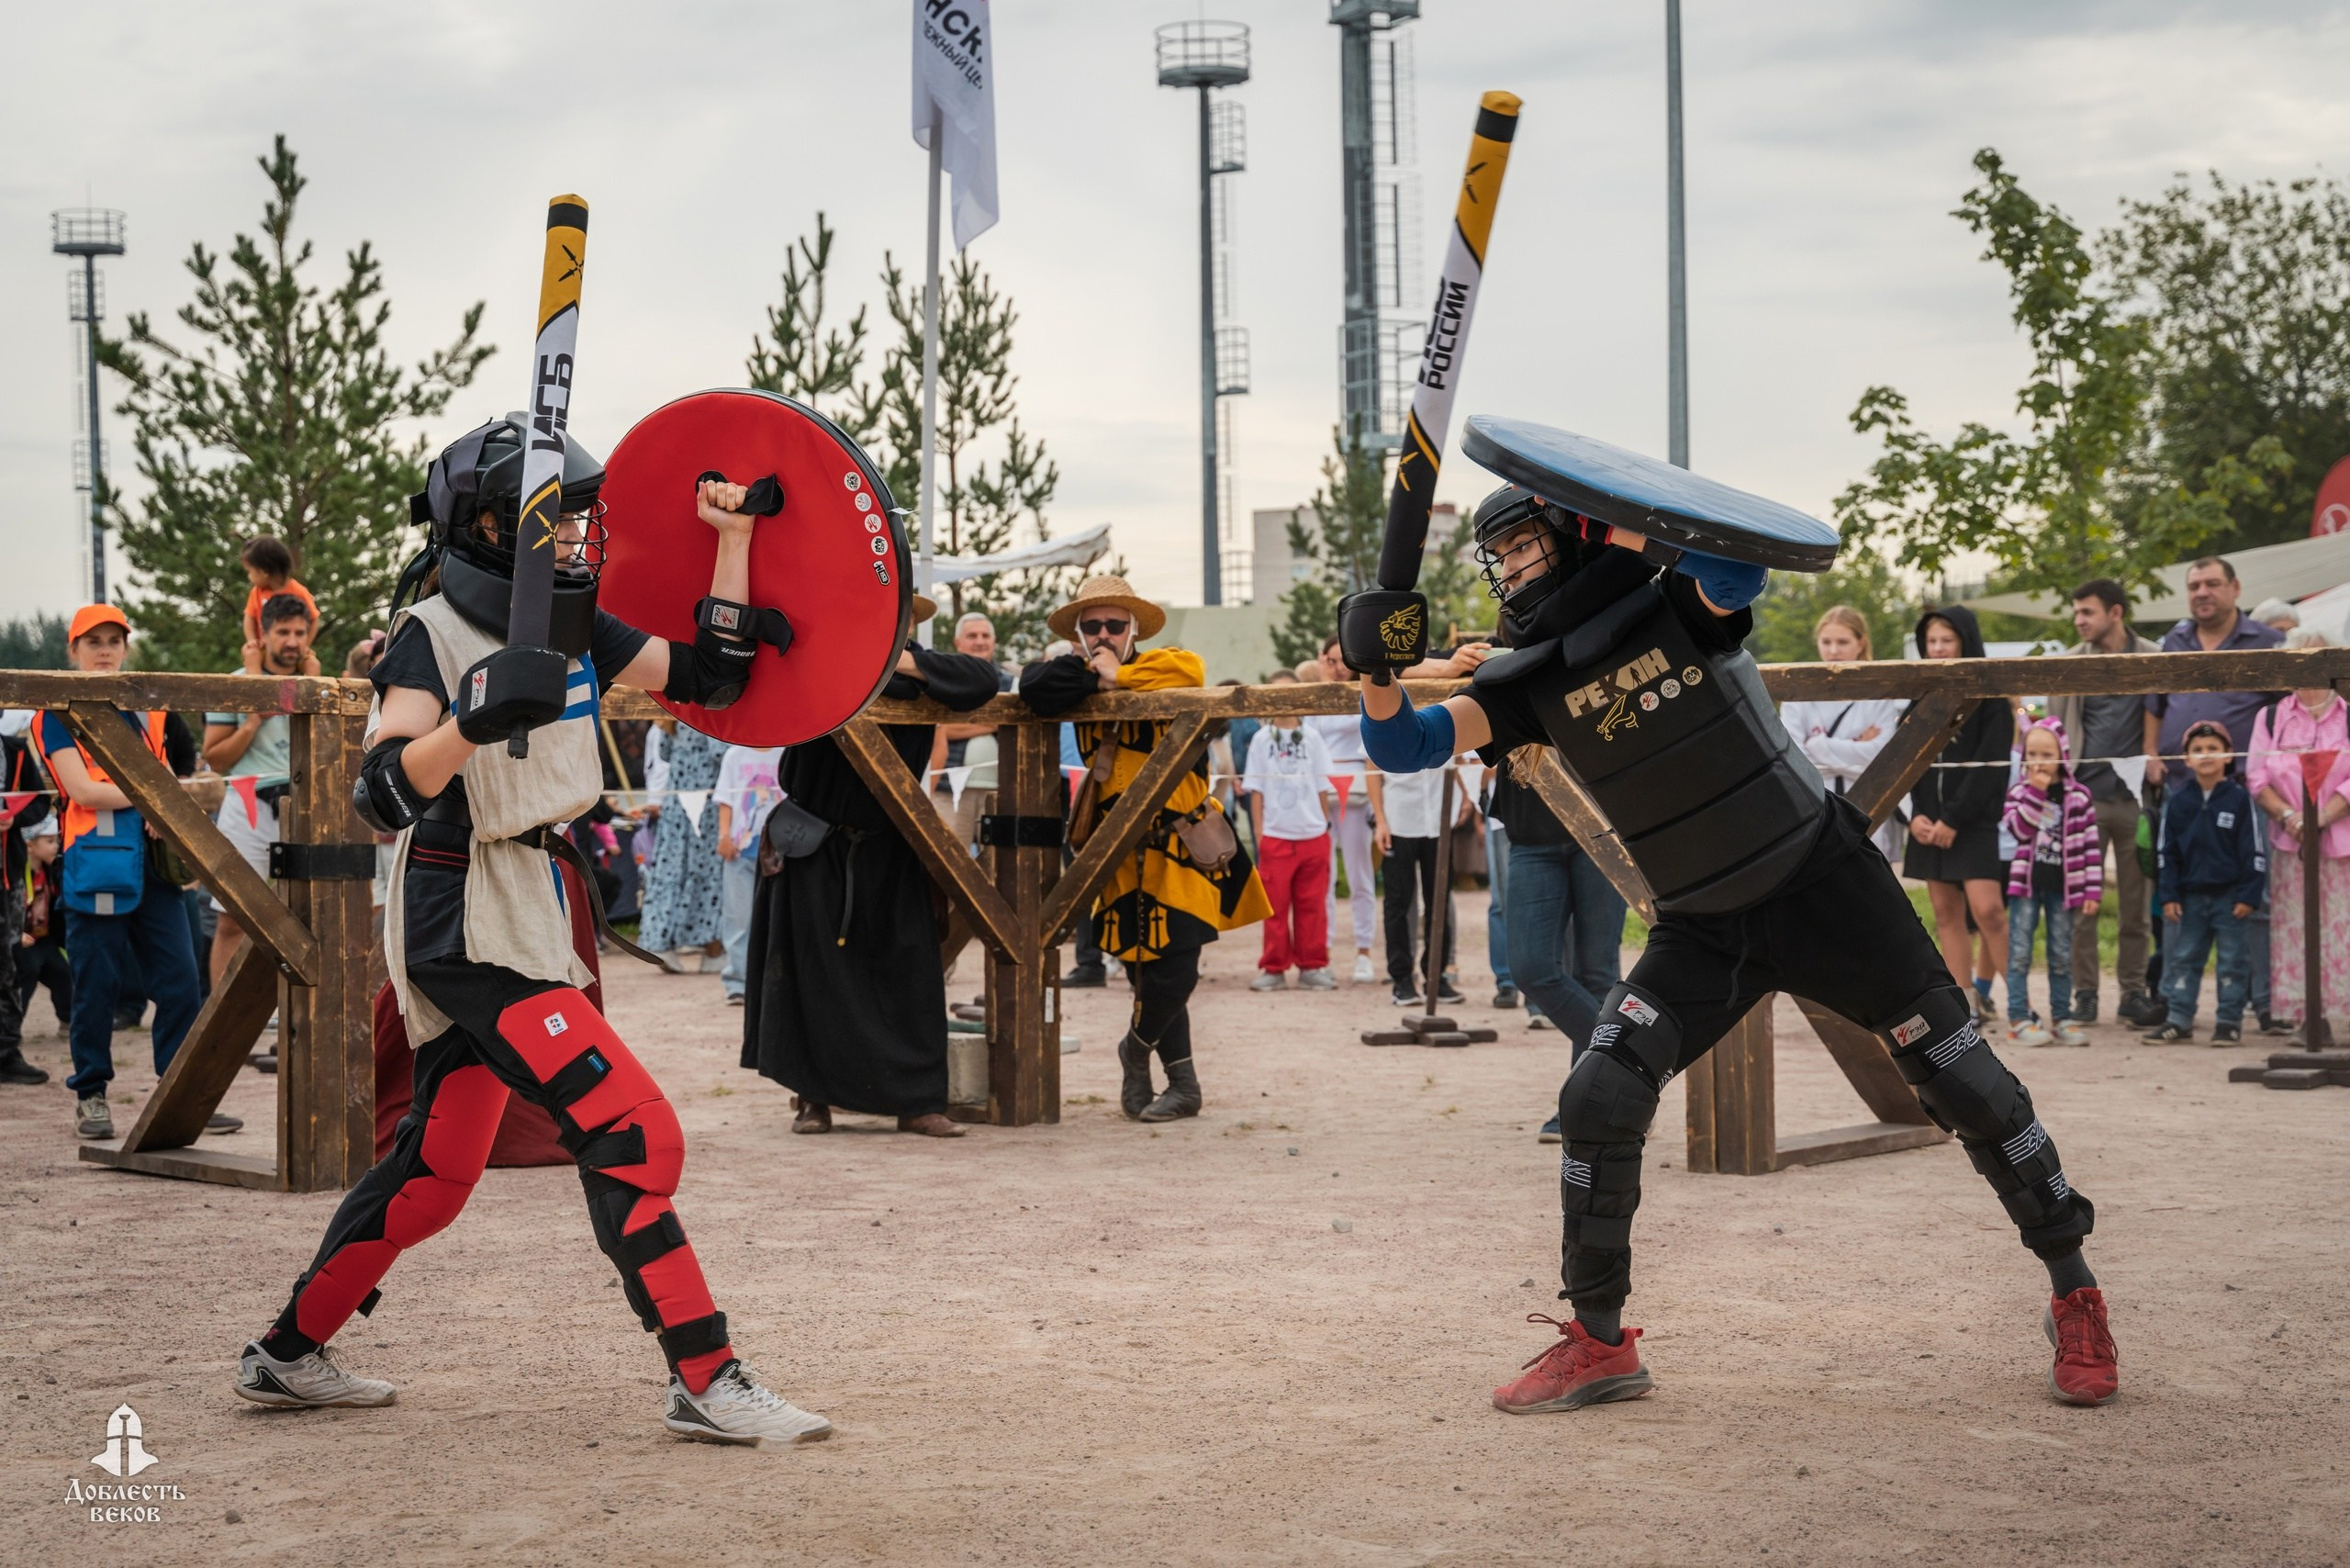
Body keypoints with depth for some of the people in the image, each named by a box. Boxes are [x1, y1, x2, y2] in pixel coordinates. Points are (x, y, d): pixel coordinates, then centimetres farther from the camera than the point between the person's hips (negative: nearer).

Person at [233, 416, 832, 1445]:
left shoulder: (575, 627, 10)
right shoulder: (431, 636, -13)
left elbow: (711, 678, 12)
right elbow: (384, 797, -23)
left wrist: (733, 540, 8)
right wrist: (472, 720, -39)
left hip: (527, 923, 9)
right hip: (466, 928, -9)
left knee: (436, 1169, 16)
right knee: (633, 1133, -15)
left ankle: (288, 1354, 29)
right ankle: (705, 1384, -12)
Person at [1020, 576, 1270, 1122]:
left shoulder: (1152, 669, -4)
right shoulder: (1082, 687, 8)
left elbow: (1190, 668, -26)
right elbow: (1034, 687, -12)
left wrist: (1117, 676, -18)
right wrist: (1089, 673, -12)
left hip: (1182, 841, -5)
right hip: (1125, 850, 5)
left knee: (1174, 963, -11)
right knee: (1147, 965, 7)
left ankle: (1137, 1046, 18)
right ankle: (1183, 1086, 18)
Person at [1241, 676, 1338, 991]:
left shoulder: (1312, 738, 8)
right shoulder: (1262, 738, 6)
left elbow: (1323, 787, 10)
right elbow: (1255, 789, 5)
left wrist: (1325, 826, 4)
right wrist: (1258, 832, -1)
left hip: (1313, 835, 1)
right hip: (1275, 836, -1)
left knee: (1312, 905, 3)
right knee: (1275, 905, 0)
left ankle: (1312, 967, 9)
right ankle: (1273, 968, 6)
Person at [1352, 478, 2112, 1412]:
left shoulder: (1674, 609, -11)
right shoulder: (1532, 682, -1)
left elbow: (1737, 571, -33)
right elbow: (1406, 745, -11)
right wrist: (1379, 677, -30)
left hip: (1824, 885, -3)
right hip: (1703, 927, 3)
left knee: (1963, 1082, -2)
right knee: (1598, 1098, -13)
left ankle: (2074, 1294, 16)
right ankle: (1599, 1343, 0)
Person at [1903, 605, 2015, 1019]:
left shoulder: (1991, 695, -3)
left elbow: (1990, 765, -11)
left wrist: (1954, 818, -15)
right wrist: (1915, 814, -4)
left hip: (1977, 819, -6)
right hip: (1930, 822, 6)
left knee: (1987, 909, -15)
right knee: (1946, 914, 4)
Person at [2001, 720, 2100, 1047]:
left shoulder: (2078, 796, 1)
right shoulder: (2019, 791, 2)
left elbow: (2090, 845, 1)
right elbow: (2019, 829, -15)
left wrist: (2092, 890, -4)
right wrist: (2037, 791, -19)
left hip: (2062, 885, 1)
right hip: (2025, 883, -1)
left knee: (2062, 956, 8)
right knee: (2019, 954, -2)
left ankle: (2061, 1018, 15)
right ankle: (2019, 1020, 0)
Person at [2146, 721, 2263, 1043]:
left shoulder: (2239, 799, -4)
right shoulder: (2177, 802, 3)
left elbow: (2253, 850, -3)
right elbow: (2166, 853, 5)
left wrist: (2248, 895, -7)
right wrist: (2168, 895, 0)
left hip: (2229, 896, -3)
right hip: (2190, 894, 3)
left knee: (2232, 961, 3)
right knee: (2184, 959, 6)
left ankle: (2229, 1021, 10)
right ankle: (2179, 1019, 13)